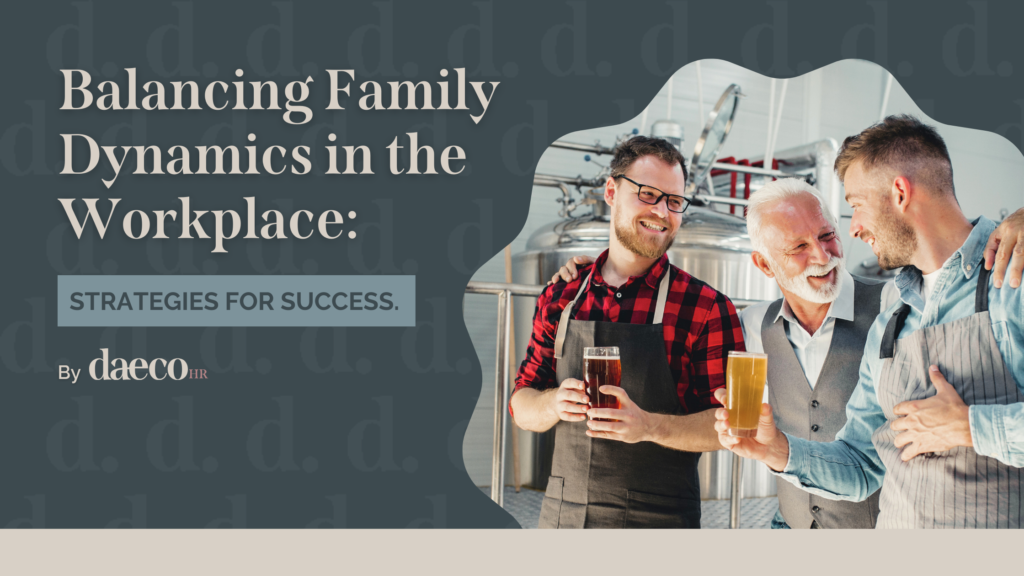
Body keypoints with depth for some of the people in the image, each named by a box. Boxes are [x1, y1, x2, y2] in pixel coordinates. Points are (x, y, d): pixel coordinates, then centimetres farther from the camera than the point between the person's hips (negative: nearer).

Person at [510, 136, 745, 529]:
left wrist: (650, 426, -26)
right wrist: (555, 403, -15)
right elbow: (521, 406, 6)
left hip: (659, 518, -3)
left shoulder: (707, 308, -8)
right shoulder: (559, 299, 2)